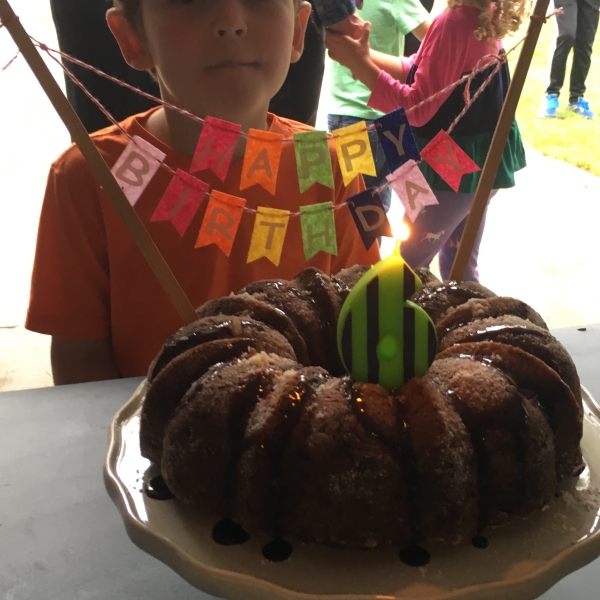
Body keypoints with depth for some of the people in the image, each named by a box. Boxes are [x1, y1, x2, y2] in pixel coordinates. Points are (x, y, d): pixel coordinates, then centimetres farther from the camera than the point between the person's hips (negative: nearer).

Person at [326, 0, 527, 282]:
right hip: (480, 158, 10)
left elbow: (417, 108, -25)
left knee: (407, 265, 3)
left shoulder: (455, 23, -24)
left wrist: (360, 64, -23)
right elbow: (419, 72, 7)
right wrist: (365, 56, -4)